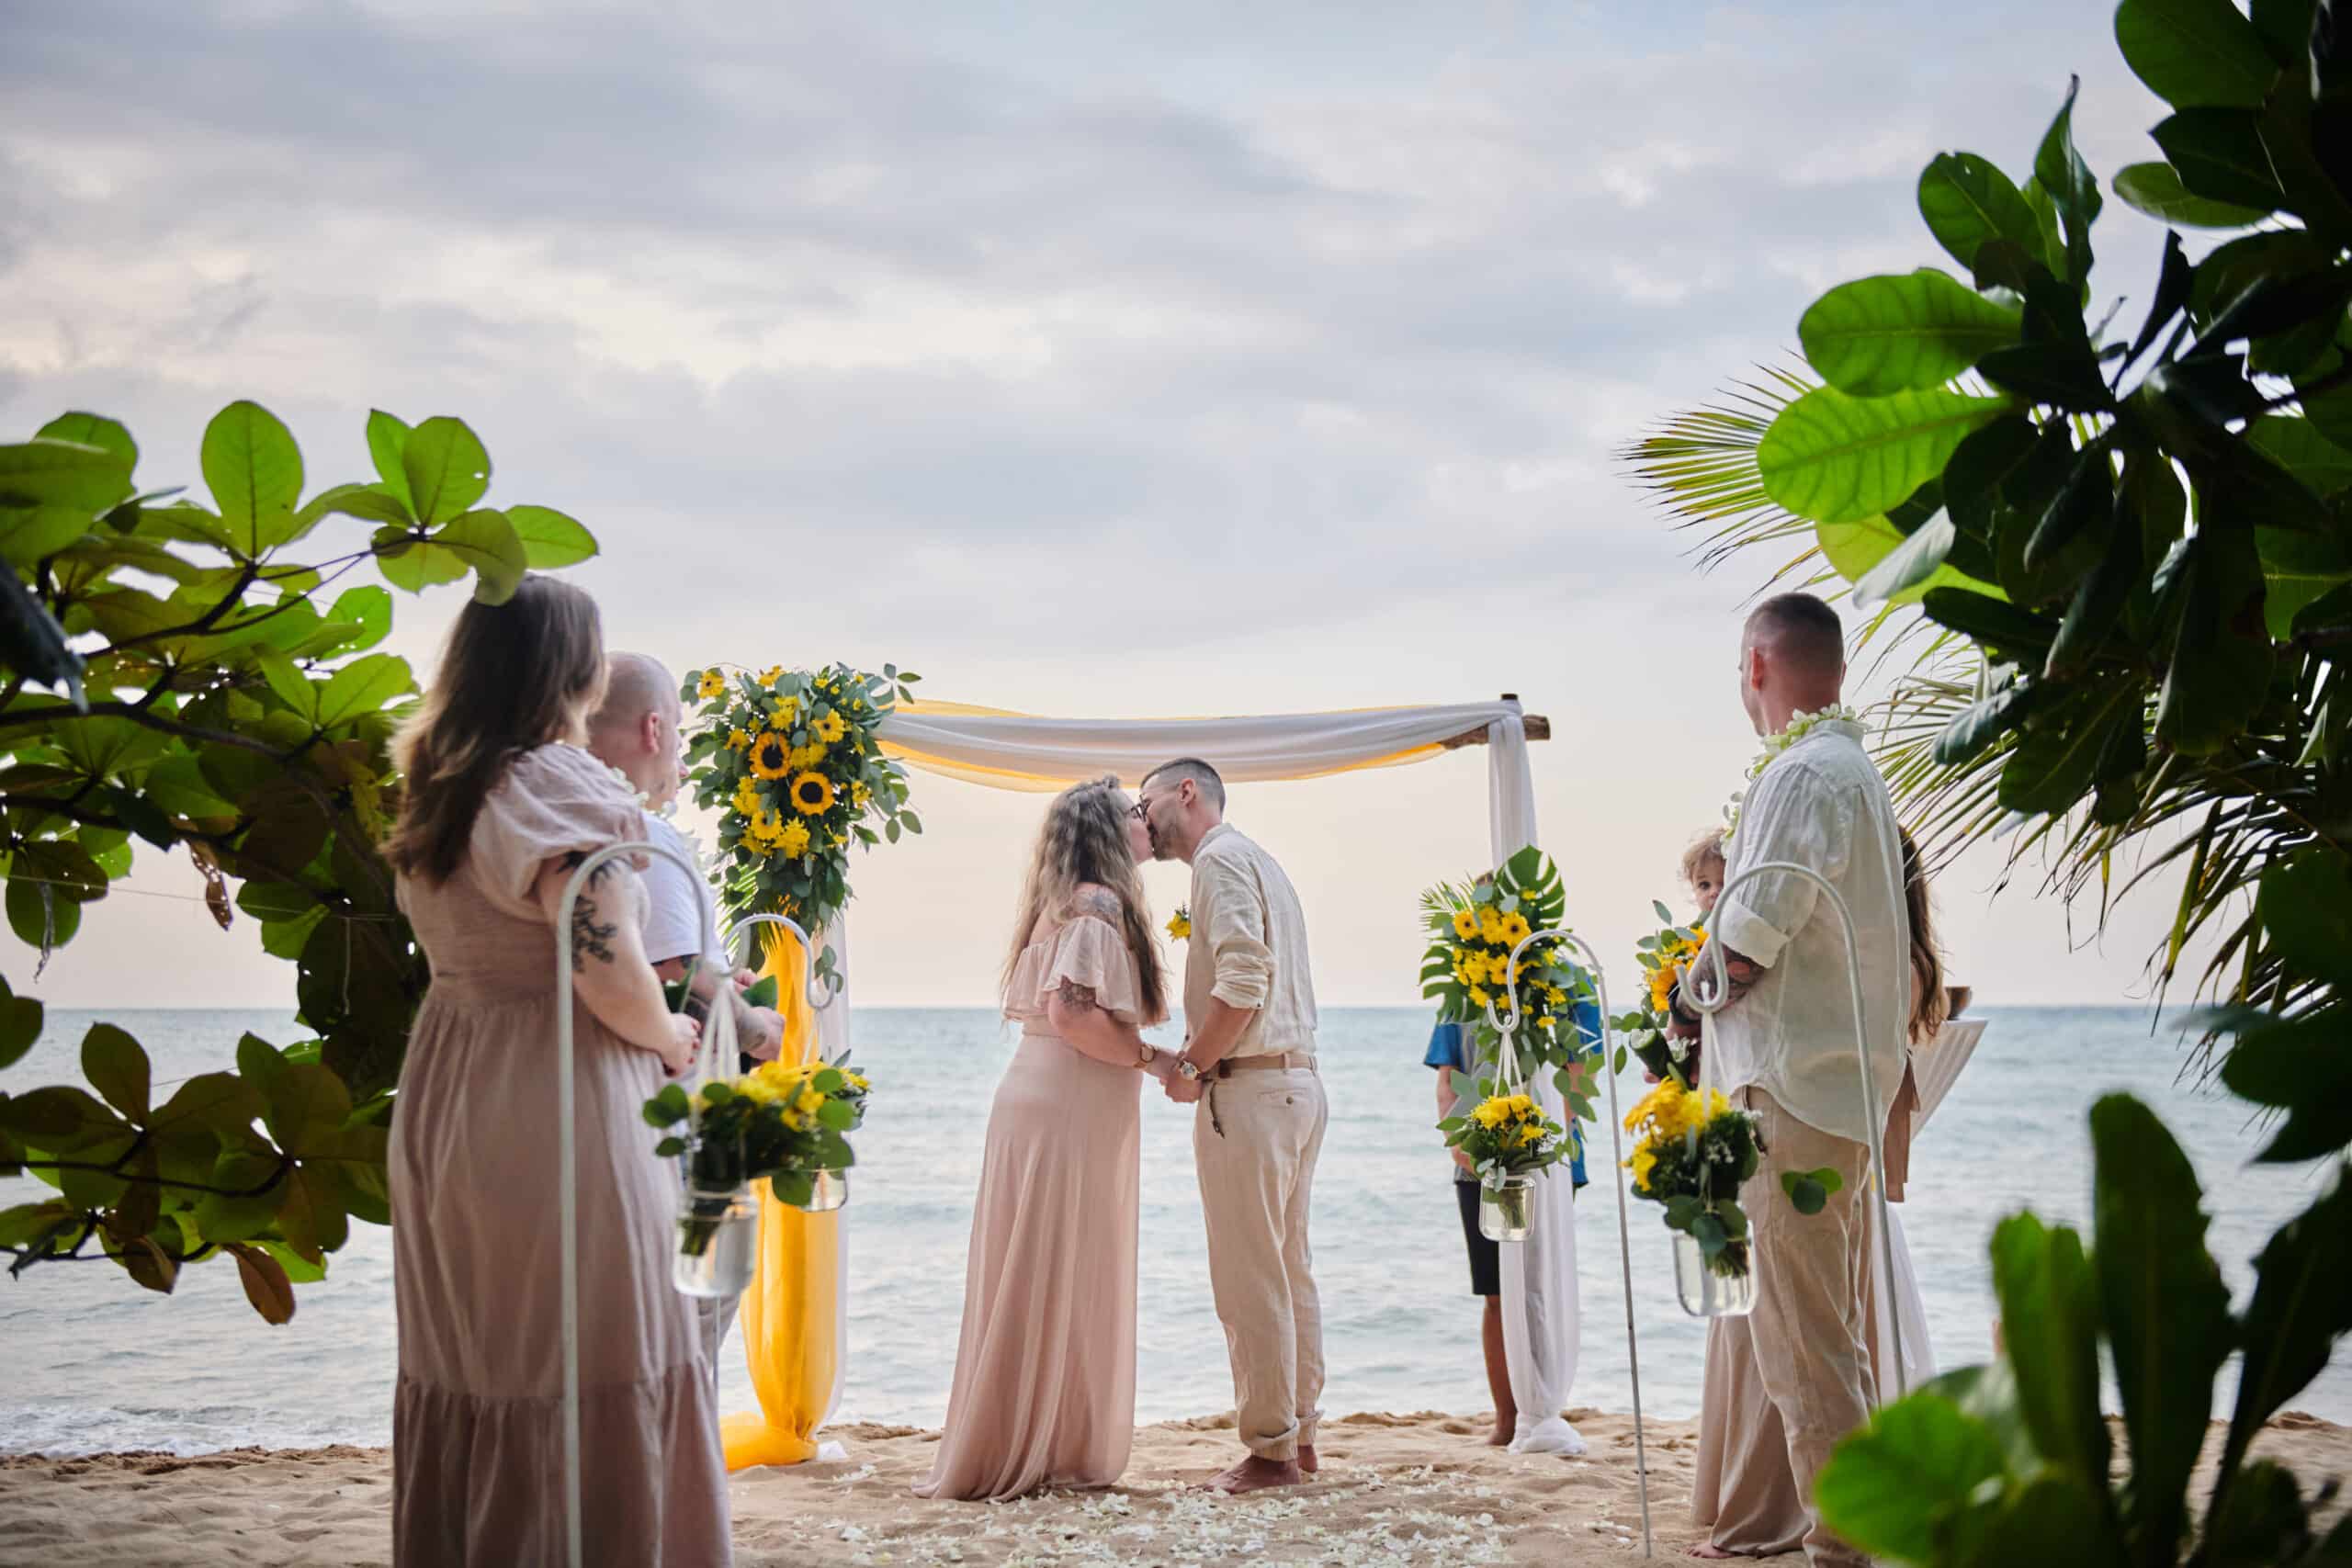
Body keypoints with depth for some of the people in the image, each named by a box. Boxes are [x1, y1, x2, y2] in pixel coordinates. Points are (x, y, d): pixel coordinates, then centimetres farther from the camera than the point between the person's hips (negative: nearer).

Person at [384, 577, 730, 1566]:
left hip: (445, 1101, 8)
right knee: (590, 1380, 1)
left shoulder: (436, 790, 10)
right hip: (558, 1110, -8)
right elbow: (609, 972, -21)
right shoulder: (561, 787, -14)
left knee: (469, 1366, 15)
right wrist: (672, 1037, -1)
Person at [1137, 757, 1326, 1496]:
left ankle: (1271, 1450, -1)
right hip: (1299, 1081, 10)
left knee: (1250, 1278, -5)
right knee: (1291, 1269, 13)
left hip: (1248, 1090, -10)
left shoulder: (1221, 860, -8)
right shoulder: (1258, 861, 22)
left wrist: (1191, 1066, -12)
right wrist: (1201, 1058, 12)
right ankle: (1300, 1434, 19)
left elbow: (1242, 980, -21)